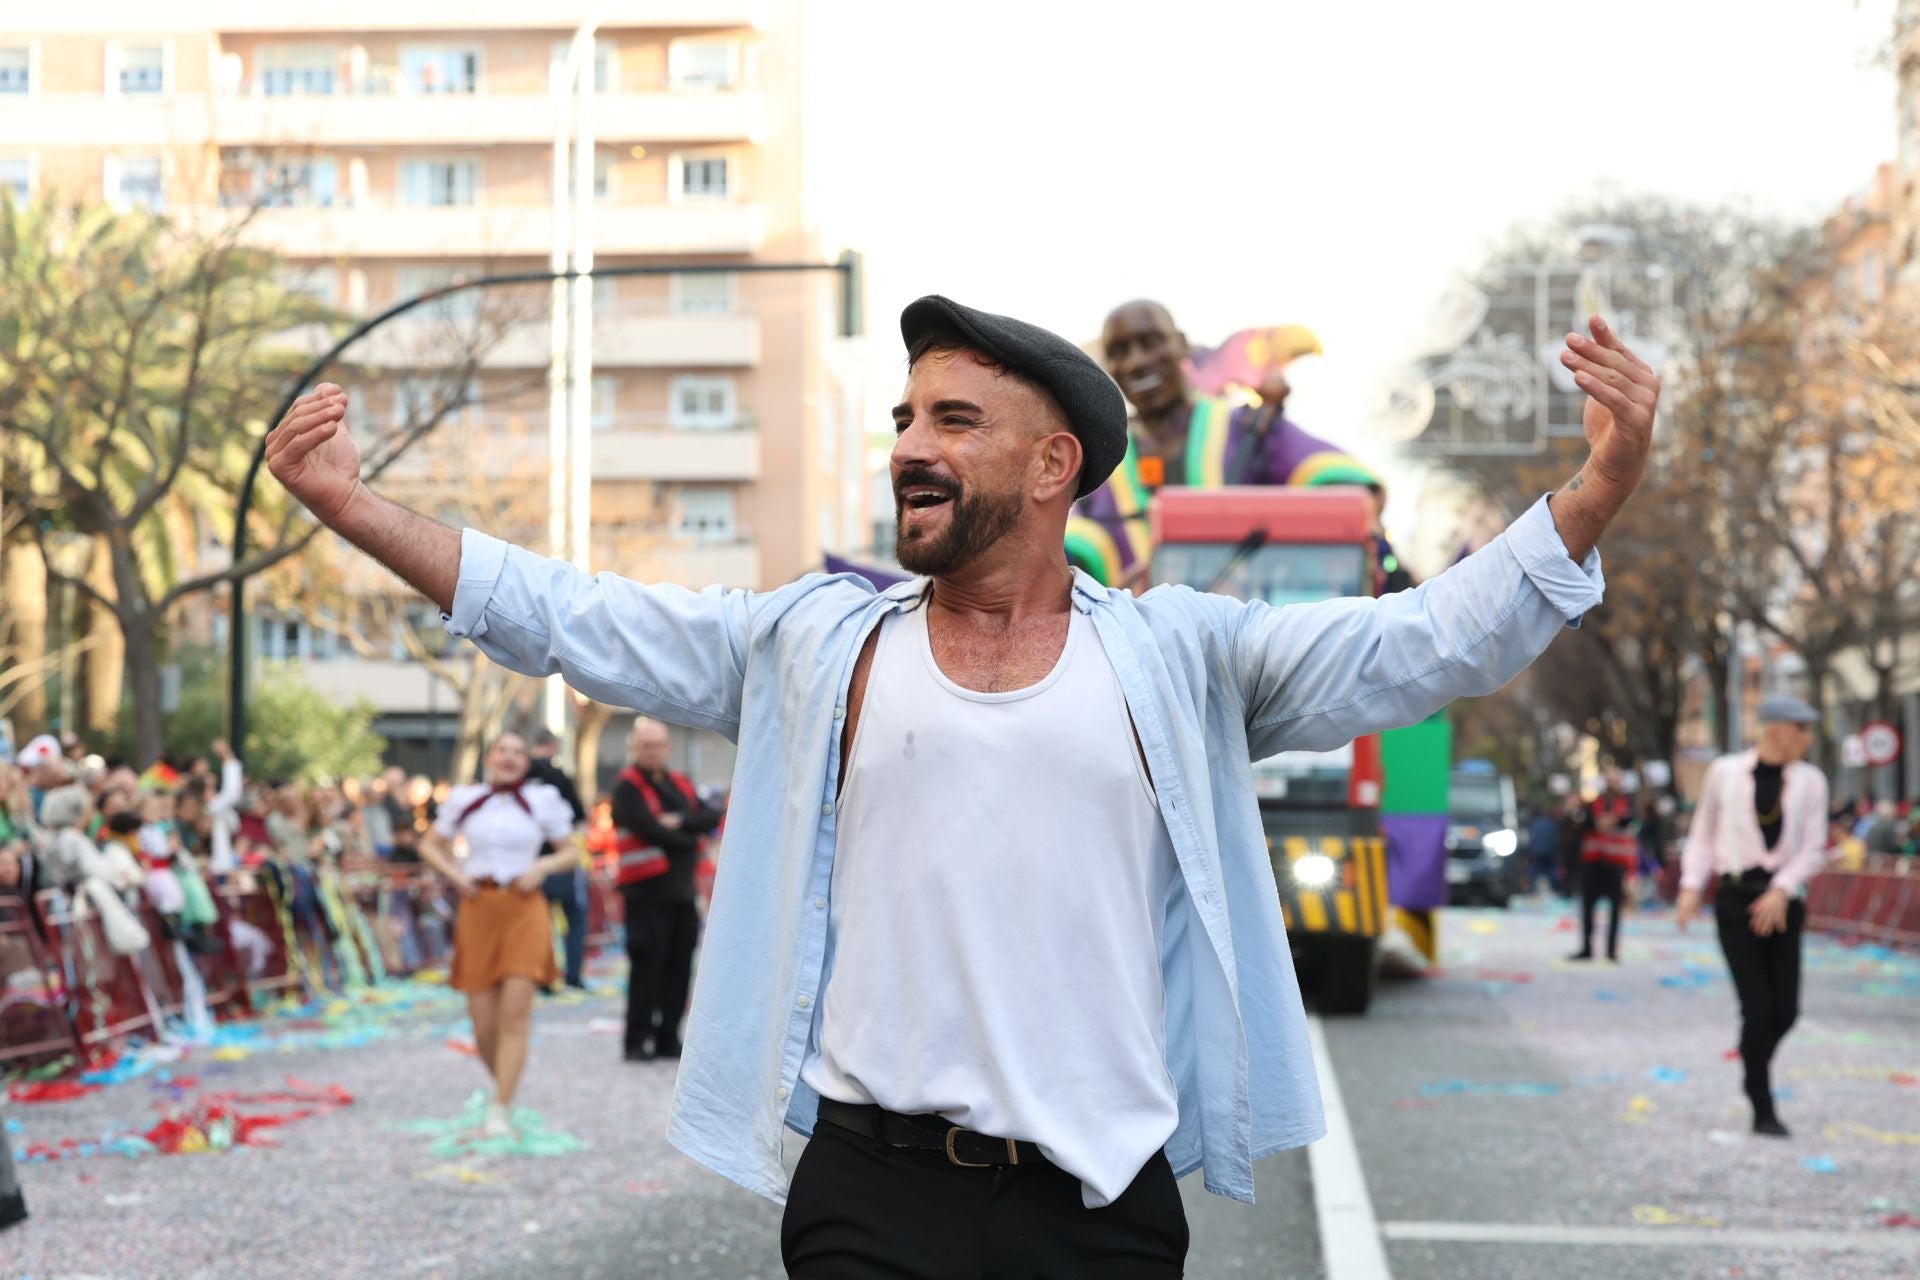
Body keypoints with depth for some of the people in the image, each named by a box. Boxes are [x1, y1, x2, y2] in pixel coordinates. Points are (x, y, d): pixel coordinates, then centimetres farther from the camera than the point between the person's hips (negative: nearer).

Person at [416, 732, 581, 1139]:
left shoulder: (542, 800, 4)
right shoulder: (466, 800, 6)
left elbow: (571, 850, 12)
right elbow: (430, 845, 17)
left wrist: (543, 866, -7)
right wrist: (453, 873, -1)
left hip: (525, 910, -1)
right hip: (478, 907, 1)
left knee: (515, 1013, -13)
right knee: (482, 1021, 2)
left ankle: (500, 1110, -12)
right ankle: (503, 1083, 30)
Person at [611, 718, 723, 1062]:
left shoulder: (681, 784, 16)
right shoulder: (627, 787, -5)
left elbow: (711, 817, 4)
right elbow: (649, 829, -17)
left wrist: (680, 821, -13)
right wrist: (691, 841, -7)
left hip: (682, 890, 6)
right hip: (646, 891, -6)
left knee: (678, 969, 7)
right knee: (647, 966, -6)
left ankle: (667, 1038, 14)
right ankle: (637, 1042, 1)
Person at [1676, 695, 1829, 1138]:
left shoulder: (1809, 780, 2)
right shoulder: (1724, 773, 0)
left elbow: (1813, 849, -1)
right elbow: (1703, 834, 9)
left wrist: (1781, 892, -16)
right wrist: (1691, 888, -2)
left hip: (1782, 902, 2)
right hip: (1735, 897, -2)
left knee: (1785, 1011, 0)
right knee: (1758, 1009, -10)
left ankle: (1754, 1073, 31)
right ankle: (1763, 1111, 3)